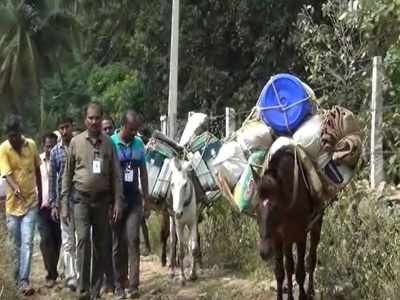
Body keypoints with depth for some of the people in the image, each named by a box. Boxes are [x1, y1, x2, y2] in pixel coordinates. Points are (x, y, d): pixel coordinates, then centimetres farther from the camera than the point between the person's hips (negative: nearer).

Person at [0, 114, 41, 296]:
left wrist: (40, 194, 17)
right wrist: (15, 188, -42)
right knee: (16, 245, 10)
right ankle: (18, 278, 25)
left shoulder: (31, 145, -1)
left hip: (31, 202, 1)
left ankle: (24, 281, -11)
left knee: (27, 242, -10)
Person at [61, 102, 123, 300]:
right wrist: (64, 205, 1)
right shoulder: (76, 142, 3)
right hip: (81, 198, -2)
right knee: (83, 239, -16)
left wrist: (118, 202, -2)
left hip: (102, 199, 2)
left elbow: (116, 175, 6)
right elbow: (67, 174, 5)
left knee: (100, 244, 6)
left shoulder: (108, 143, 6)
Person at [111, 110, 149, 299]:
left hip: (134, 199, 2)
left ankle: (133, 284, -8)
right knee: (118, 243, 5)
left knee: (133, 239, -9)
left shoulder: (139, 144, 6)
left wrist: (146, 196, 12)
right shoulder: (110, 143, -7)